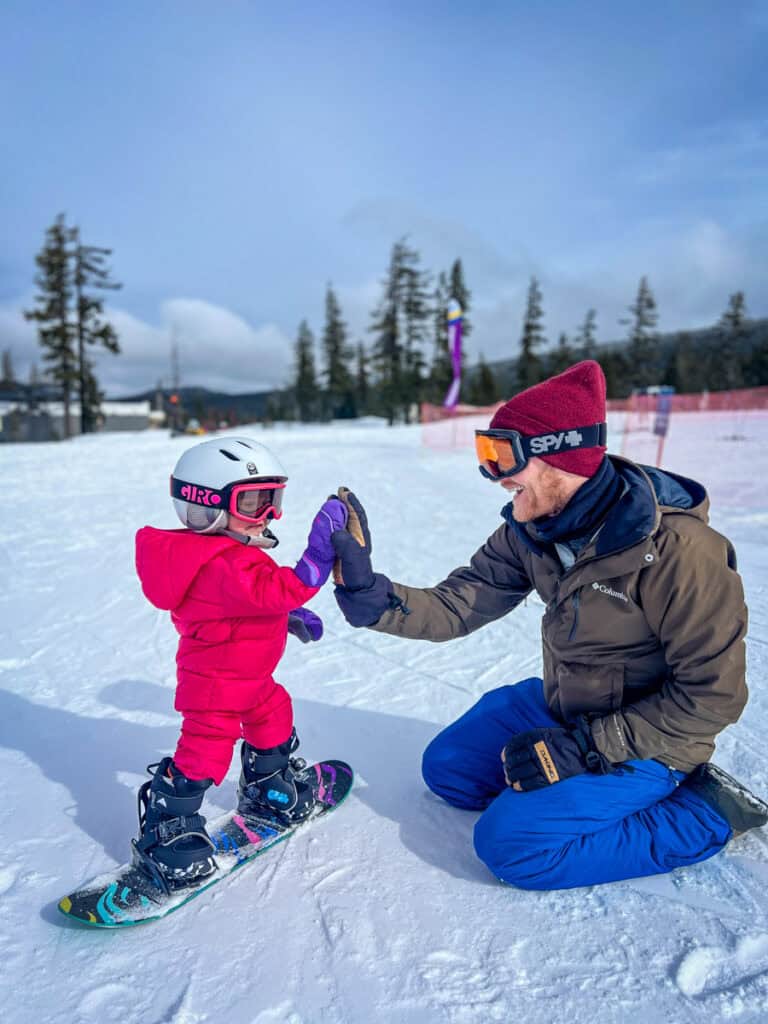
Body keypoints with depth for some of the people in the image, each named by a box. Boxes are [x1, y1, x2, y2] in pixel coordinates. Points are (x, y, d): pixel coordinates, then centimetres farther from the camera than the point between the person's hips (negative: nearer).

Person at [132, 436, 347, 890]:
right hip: (217, 681, -11)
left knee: (274, 718, 25)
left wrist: (291, 616, 9)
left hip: (249, 675, 11)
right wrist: (319, 551, -48)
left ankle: (270, 794, 47)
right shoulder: (225, 563, -32)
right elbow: (276, 591, -44)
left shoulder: (226, 551, 4)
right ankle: (163, 835, 18)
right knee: (204, 751, -2)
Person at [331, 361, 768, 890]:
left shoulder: (676, 547, -30)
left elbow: (712, 696, -24)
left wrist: (585, 747, -26)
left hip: (647, 737, -6)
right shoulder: (529, 532, -10)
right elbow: (455, 606, -10)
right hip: (562, 709, 7)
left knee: (511, 841, -17)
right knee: (447, 766, 10)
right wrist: (368, 593, -27)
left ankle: (701, 812, -2)